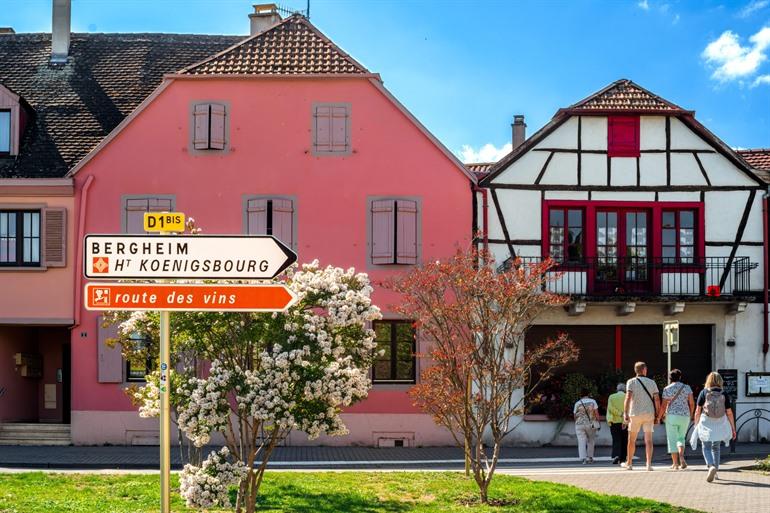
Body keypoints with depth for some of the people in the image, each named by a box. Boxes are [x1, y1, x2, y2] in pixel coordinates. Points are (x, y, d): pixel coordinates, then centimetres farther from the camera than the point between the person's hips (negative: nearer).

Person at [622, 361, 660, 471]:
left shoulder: (632, 382, -2)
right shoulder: (652, 382, 6)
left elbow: (628, 398, -14)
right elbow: (657, 399, 2)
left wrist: (625, 413, -17)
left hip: (635, 414, -2)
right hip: (649, 414, 2)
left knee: (631, 439, 10)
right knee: (648, 440, 1)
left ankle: (629, 463, 18)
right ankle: (649, 464, -7)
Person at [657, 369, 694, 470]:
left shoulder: (667, 389, -3)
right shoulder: (687, 387, 4)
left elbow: (664, 405, -4)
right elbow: (692, 403, 3)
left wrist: (659, 417, 7)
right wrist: (690, 415, 17)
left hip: (672, 415, -2)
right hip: (685, 416, 2)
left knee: (672, 439, 6)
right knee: (681, 438, 16)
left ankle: (675, 463, 3)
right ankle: (681, 455, -11)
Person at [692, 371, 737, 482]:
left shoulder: (704, 393, -5)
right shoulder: (724, 395, -2)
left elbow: (698, 411, -3)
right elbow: (729, 413, 0)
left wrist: (696, 425, 9)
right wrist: (733, 428, 9)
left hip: (706, 423, -2)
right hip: (720, 425, 2)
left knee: (706, 447, 7)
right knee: (716, 447, 19)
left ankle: (711, 466, -17)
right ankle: (715, 472, 24)